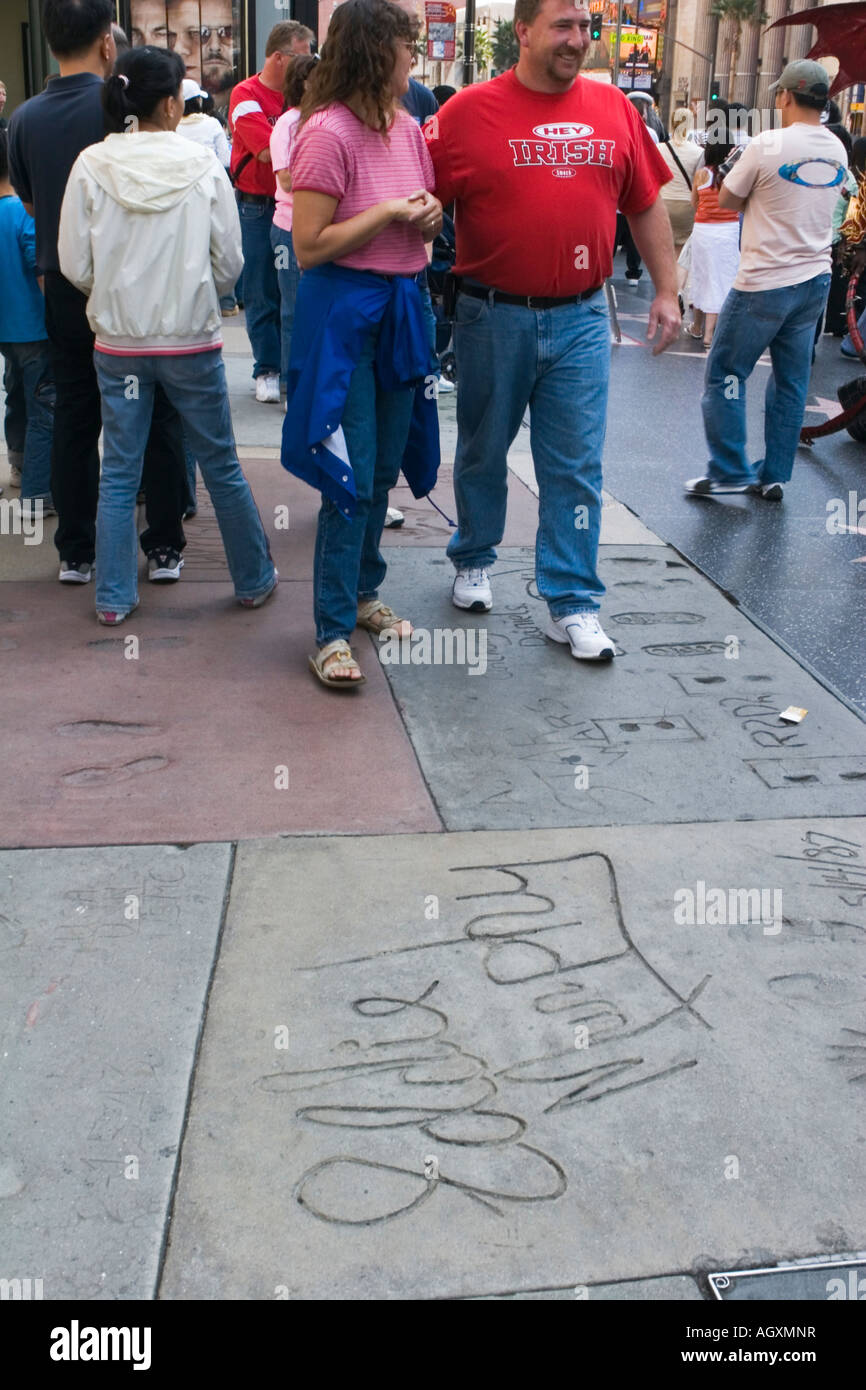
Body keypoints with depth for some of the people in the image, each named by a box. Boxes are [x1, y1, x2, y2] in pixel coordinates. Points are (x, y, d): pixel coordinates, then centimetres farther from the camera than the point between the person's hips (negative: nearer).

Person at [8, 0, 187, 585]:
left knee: (74, 417, 10)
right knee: (156, 417, 7)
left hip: (64, 288, 4)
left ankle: (76, 551, 15)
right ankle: (165, 547, 11)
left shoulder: (25, 119, 1)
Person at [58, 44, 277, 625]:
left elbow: (75, 265, -2)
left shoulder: (92, 167, -6)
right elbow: (230, 262, -2)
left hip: (118, 342, 1)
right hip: (192, 340, -1)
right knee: (221, 466, 12)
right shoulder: (204, 167, -7)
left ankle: (114, 597, 15)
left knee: (119, 473, 10)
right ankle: (255, 579, 24)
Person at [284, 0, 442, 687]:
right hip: (344, 313, -8)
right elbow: (310, 246, -18)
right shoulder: (328, 133, -15)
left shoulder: (408, 128, 8)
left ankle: (363, 593, 33)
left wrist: (430, 213, -3)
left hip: (402, 306, 8)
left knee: (385, 469, 16)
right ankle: (333, 633, 3)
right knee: (350, 478, -6)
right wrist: (387, 212, -18)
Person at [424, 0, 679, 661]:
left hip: (581, 318, 2)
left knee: (576, 467, 2)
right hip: (493, 316, -1)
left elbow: (646, 204, 11)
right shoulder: (469, 112, -5)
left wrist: (667, 291, 7)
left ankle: (573, 603, 10)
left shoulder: (614, 109, 5)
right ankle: (474, 559, 37)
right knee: (483, 453, 15)